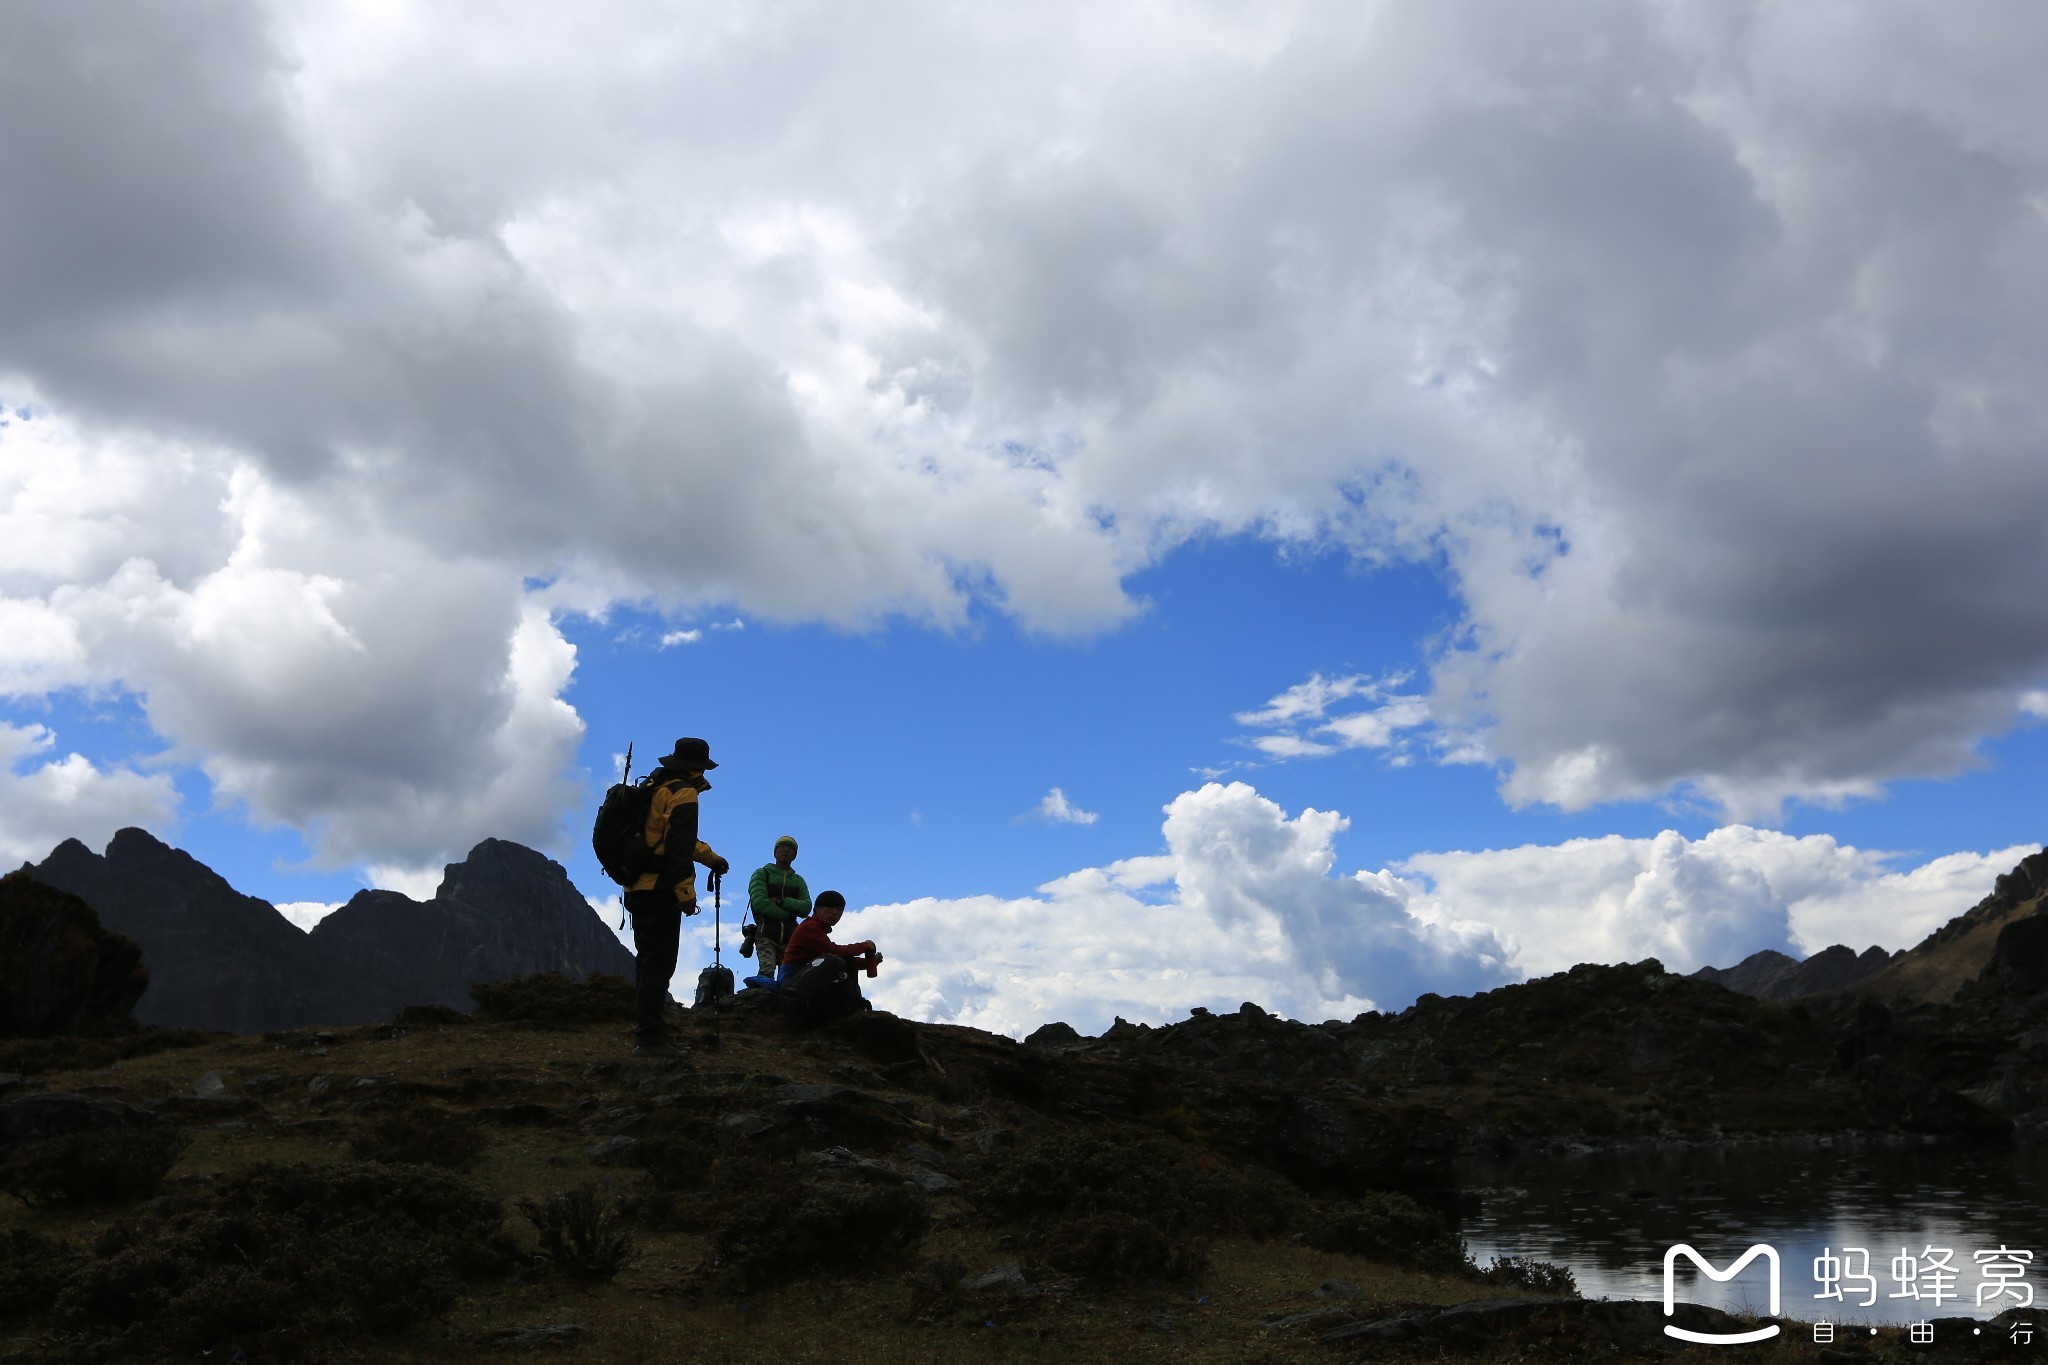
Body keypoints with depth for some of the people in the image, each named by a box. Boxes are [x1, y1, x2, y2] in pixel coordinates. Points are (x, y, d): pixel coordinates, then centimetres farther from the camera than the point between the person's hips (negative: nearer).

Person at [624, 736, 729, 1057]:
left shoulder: (655, 788, 19)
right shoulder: (683, 794, -11)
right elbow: (679, 846, -20)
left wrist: (710, 857, 37)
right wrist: (686, 891, -20)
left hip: (639, 888, 10)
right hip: (660, 892, -10)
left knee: (648, 962, 15)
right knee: (658, 963, -8)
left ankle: (645, 1036, 22)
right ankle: (651, 1039, -9)